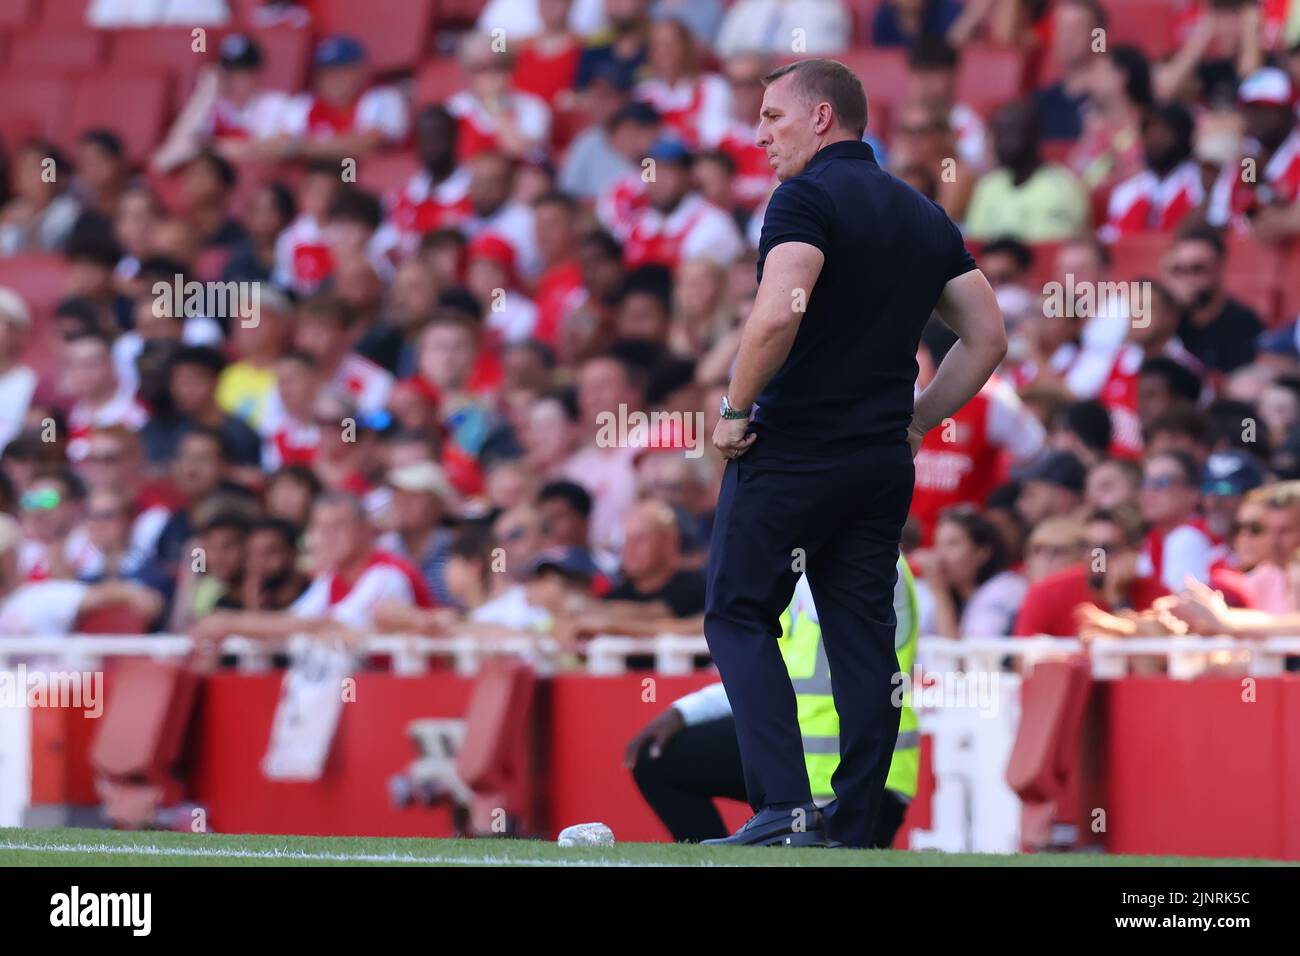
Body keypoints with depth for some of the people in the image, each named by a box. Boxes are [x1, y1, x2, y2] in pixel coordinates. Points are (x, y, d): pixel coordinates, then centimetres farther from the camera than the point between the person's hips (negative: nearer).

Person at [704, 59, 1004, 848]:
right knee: (865, 641, 8)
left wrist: (736, 408, -13)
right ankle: (855, 830, 6)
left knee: (739, 616, 1)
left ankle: (784, 809, -12)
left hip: (791, 451, -7)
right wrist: (913, 421, 16)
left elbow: (778, 313, -25)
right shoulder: (925, 216, 14)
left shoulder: (809, 198, -10)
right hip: (884, 464, 7)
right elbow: (987, 338, 15)